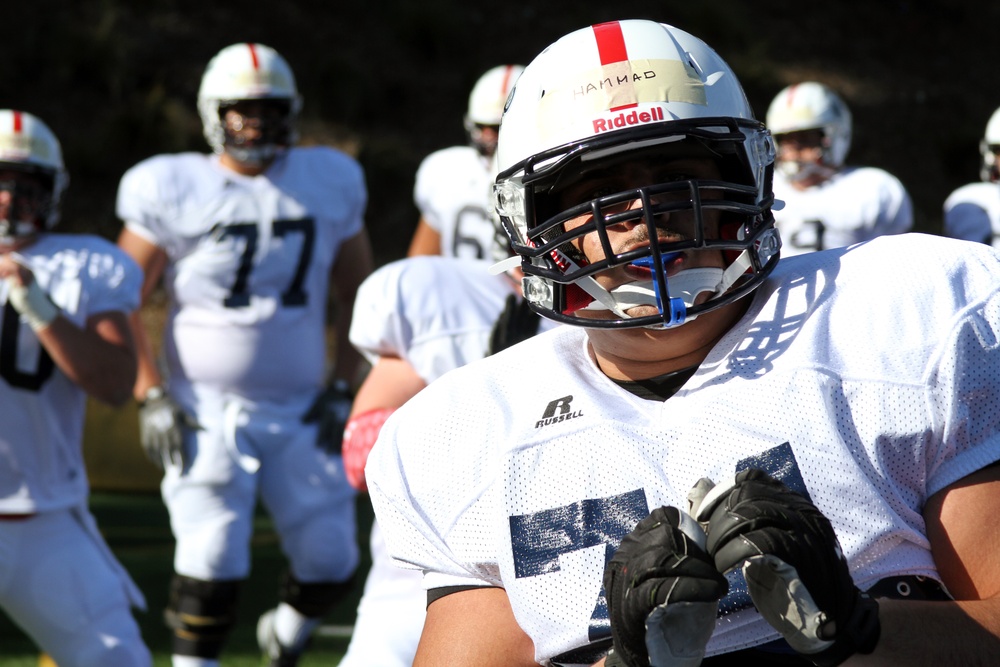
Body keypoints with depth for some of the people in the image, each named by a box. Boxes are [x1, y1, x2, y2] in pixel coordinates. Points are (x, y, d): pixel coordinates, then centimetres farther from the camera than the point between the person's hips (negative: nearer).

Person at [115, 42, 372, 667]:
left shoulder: (328, 184, 3)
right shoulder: (175, 190, -5)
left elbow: (357, 291, 13)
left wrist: (343, 386, 5)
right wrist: (151, 395, -9)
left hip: (298, 411, 3)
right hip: (207, 408, -3)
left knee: (331, 562, 4)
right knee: (212, 563, -15)